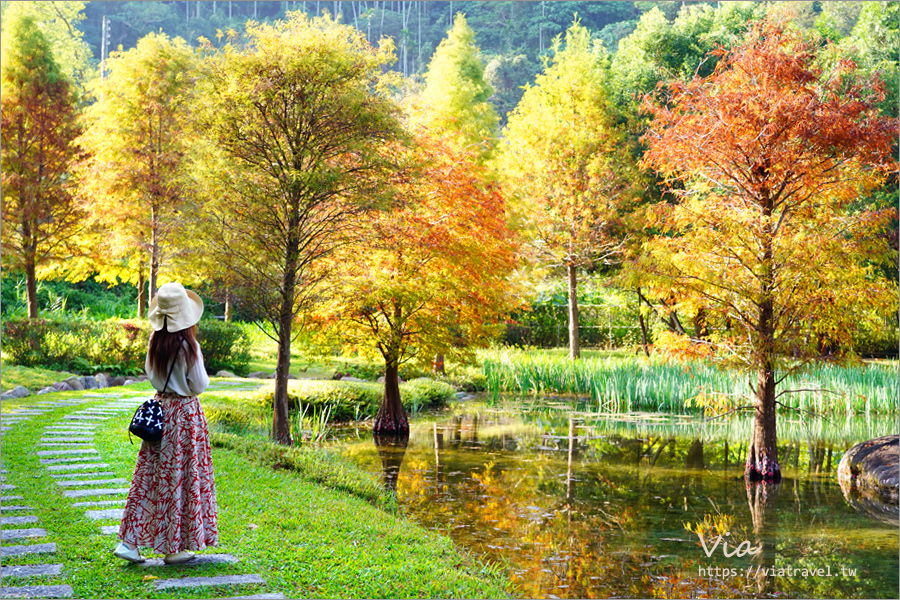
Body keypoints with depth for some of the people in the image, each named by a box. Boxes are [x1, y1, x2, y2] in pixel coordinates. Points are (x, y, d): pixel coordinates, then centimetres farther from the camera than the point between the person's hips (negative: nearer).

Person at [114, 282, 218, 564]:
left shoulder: (155, 342, -1)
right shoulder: (188, 346, -18)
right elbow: (199, 385, -11)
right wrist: (196, 377, 7)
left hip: (159, 408, 6)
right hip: (184, 412, -6)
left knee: (149, 475, 11)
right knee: (180, 478, 3)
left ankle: (129, 542, 11)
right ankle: (174, 548, 11)